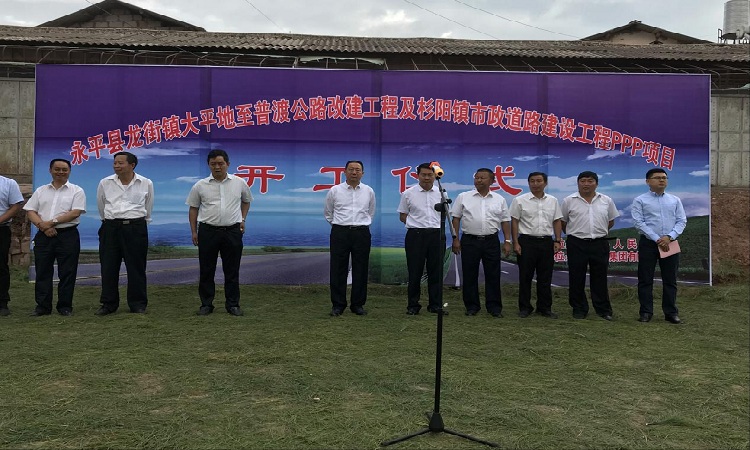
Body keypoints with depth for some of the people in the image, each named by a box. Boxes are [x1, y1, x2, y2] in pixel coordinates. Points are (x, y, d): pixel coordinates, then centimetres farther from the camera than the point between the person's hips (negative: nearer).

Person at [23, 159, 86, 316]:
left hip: (67, 235, -3)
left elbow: (75, 213, -10)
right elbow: (30, 211, 7)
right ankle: (42, 306, 12)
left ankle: (65, 306, 8)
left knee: (67, 273, 0)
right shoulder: (41, 191, 14)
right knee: (42, 272, 5)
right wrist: (42, 225, -11)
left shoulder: (76, 191, 3)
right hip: (43, 236, 3)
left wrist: (52, 222, -14)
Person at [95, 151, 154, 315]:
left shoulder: (146, 184, 1)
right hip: (111, 228, 2)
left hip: (136, 228, -2)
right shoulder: (105, 183, 4)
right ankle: (108, 303, 15)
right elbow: (101, 207, 18)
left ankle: (138, 304, 11)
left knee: (136, 267, 2)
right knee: (109, 267, 4)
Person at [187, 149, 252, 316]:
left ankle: (233, 304, 15)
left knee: (232, 271, 6)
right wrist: (194, 231, 2)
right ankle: (206, 304, 17)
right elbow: (193, 208, 6)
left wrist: (243, 219, 9)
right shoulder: (200, 186, -1)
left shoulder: (239, 183, 2)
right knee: (206, 270, 6)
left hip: (233, 232, 0)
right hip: (208, 231, 0)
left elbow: (246, 201, 18)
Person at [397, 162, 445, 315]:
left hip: (437, 235, 2)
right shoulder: (408, 193, 2)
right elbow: (402, 216, 8)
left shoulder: (441, 193, 9)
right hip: (416, 235, -2)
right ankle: (413, 305, 12)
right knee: (415, 272, 2)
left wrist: (436, 224, 6)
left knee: (436, 272, 6)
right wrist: (416, 223, -1)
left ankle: (435, 305, 16)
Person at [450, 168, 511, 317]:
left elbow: (505, 221, 8)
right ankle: (472, 306, 15)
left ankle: (494, 307, 13)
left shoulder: (499, 199, 7)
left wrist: (507, 241, 1)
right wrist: (455, 239, -3)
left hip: (491, 241, 1)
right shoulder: (463, 197, 3)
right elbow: (456, 218, 3)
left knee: (493, 275, 4)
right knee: (470, 275, 4)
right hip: (469, 241, -1)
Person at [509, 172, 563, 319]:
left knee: (545, 277, 8)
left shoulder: (553, 201, 8)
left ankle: (545, 308, 17)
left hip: (547, 242, 3)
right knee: (525, 277, 2)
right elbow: (514, 222, -3)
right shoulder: (520, 200, -2)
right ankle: (524, 308, 12)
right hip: (527, 242, -3)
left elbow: (557, 222, 11)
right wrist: (515, 243, -9)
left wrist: (558, 240, 2)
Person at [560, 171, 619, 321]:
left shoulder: (606, 201, 6)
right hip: (577, 244, -1)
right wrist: (574, 234, 9)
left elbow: (611, 221, 15)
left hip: (600, 244, 1)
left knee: (600, 278, 7)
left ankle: (604, 310, 16)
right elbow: (562, 222, 6)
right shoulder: (569, 201, -1)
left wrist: (600, 232, 11)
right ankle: (579, 309, 16)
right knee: (577, 278, 4)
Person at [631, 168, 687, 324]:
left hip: (670, 243, 3)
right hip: (648, 243, -3)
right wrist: (657, 239, -14)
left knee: (670, 280, 7)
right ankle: (646, 312, 9)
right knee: (645, 279, 1)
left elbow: (682, 221, 5)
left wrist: (669, 237, -12)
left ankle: (671, 312, 15)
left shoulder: (675, 200, 10)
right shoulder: (640, 200, 0)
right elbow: (639, 222, -8)